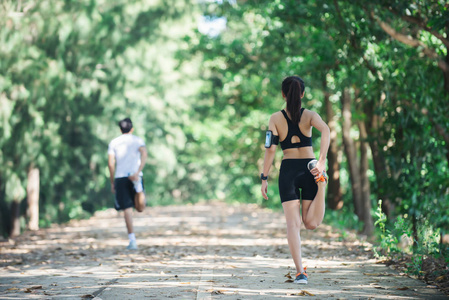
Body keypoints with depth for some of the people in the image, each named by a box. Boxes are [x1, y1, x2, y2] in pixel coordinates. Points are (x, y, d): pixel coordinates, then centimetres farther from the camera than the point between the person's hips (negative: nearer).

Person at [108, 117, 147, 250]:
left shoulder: (114, 142, 12)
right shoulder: (138, 140, 11)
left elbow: (111, 163, 4)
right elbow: (144, 154, -9)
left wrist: (112, 182, 10)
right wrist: (138, 172, -18)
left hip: (120, 177, 0)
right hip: (135, 175, 0)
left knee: (127, 209, -1)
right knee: (140, 208, 5)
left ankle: (132, 240, -7)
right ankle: (139, 189, -23)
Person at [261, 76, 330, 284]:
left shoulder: (276, 118, 2)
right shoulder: (309, 115, 4)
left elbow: (270, 149, -4)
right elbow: (325, 130, -17)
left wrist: (264, 178, 0)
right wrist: (322, 161, -23)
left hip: (288, 169, -1)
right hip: (309, 169, 1)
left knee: (293, 223, -1)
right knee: (311, 223, 4)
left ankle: (300, 272, -12)